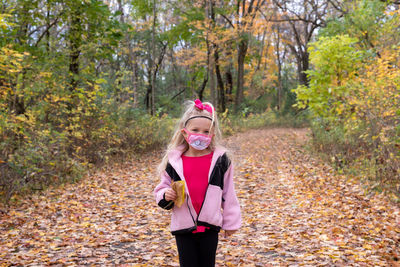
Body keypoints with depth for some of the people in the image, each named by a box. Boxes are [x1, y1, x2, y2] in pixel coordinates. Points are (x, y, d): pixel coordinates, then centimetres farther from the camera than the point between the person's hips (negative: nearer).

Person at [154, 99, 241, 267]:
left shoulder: (220, 160, -2)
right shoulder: (173, 161, -1)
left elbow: (228, 193, 4)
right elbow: (162, 190, 9)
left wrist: (231, 221, 6)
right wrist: (166, 195, -14)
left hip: (210, 226, 0)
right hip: (183, 227, 1)